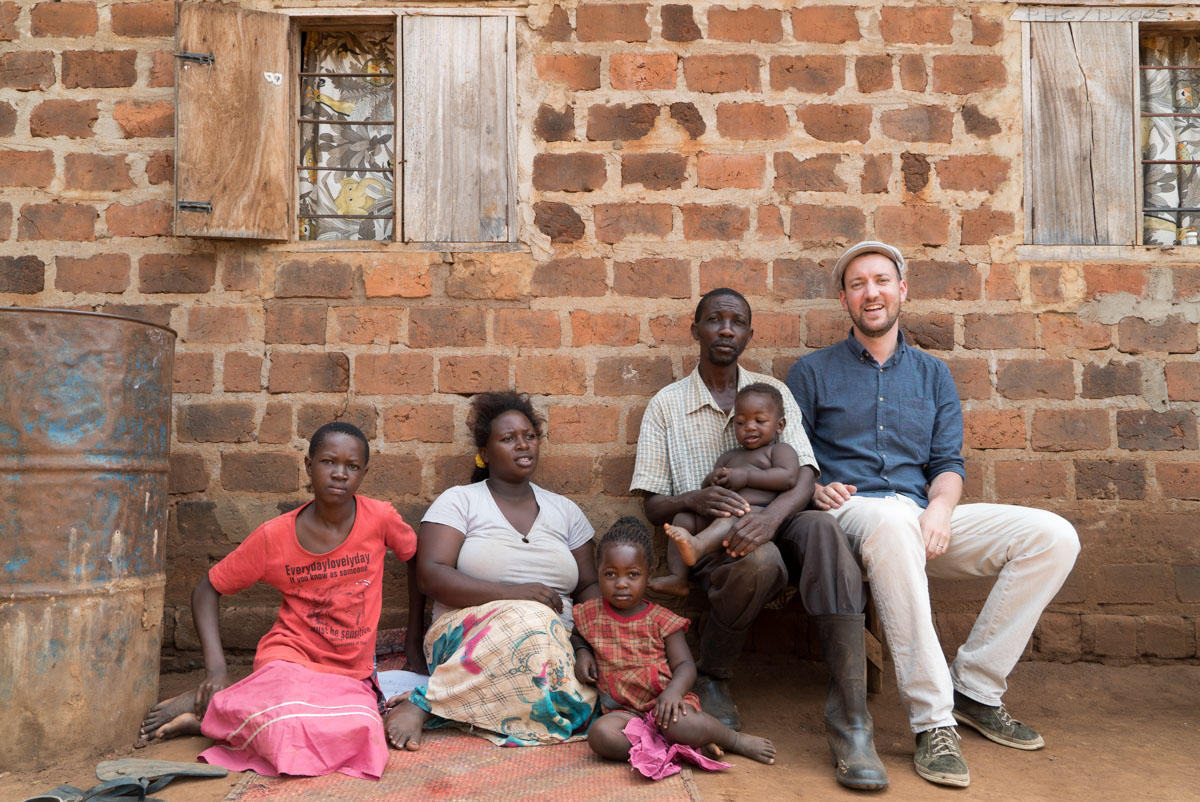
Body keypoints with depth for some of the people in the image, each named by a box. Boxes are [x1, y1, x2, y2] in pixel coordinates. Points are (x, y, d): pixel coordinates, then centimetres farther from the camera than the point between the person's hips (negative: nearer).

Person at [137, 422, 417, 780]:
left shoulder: (380, 518, -6)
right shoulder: (275, 536, -5)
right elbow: (206, 590, 5)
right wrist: (216, 669, -9)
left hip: (352, 675, 3)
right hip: (290, 656, -3)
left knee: (361, 733, -32)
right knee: (290, 727, -37)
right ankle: (206, 701, -4)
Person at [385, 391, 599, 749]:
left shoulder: (564, 511, 18)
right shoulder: (460, 501, 6)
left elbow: (589, 587, 17)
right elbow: (430, 575, -8)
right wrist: (510, 593, -20)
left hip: (555, 644, 4)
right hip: (464, 635, -4)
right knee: (531, 619, -38)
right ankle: (421, 705, -27)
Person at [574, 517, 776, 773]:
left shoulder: (661, 620, 1)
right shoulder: (590, 614, 7)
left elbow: (685, 665, -2)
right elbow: (577, 634, 29)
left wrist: (673, 691, -23)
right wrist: (582, 652, 6)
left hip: (662, 704, -1)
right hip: (623, 711, 2)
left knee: (681, 725, -36)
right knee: (600, 734, -32)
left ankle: (736, 740, -7)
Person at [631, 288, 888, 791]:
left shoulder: (774, 392, 12)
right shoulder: (667, 405, 7)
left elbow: (804, 476, -2)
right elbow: (652, 506, 3)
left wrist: (774, 514, -25)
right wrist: (694, 499, -21)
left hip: (775, 528, 2)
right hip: (706, 543, -2)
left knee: (821, 528, -33)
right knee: (760, 560, -36)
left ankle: (850, 721, -36)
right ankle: (711, 679, -6)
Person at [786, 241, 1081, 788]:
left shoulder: (932, 374, 22)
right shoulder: (813, 372, 13)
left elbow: (948, 462, 14)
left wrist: (941, 506, -8)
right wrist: (814, 489, -13)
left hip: (921, 520, 4)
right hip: (848, 514, -4)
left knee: (1054, 536, -15)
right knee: (891, 522, -41)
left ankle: (975, 688, -8)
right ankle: (933, 720, -36)